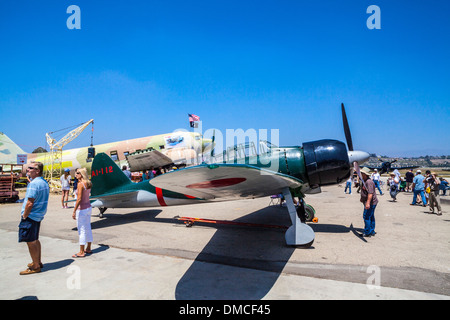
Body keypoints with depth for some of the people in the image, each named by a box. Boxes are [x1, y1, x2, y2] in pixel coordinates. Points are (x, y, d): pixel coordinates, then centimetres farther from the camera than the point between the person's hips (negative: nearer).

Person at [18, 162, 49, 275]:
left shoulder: (33, 184, -20)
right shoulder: (44, 182, 9)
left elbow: (30, 203, -23)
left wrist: (24, 216, -12)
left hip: (30, 216, -9)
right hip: (39, 215, 9)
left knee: (31, 242, 1)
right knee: (35, 240, 20)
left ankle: (35, 267, 10)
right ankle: (38, 262, 31)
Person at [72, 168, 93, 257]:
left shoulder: (80, 184, -18)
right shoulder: (88, 183, 5)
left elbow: (79, 199, -22)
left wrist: (74, 211, -18)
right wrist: (79, 180, 19)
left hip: (81, 209, -8)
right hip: (88, 207, 8)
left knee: (82, 230, 0)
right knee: (88, 228, 16)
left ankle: (81, 252, 9)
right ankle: (88, 249, 27)